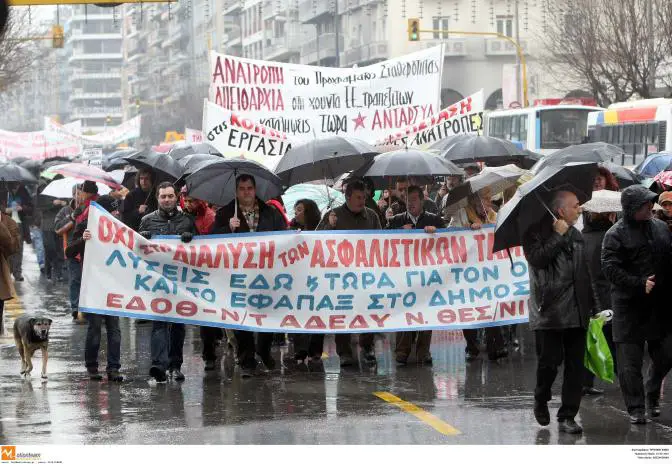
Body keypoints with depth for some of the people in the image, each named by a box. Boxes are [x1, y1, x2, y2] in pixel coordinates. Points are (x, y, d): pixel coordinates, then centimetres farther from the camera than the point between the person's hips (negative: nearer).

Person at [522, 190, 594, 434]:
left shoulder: (575, 235, 16)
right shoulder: (535, 232, -4)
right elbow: (538, 259, -22)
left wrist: (591, 304, 17)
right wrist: (559, 235, -16)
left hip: (577, 313, 6)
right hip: (549, 312, -6)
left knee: (575, 366, 2)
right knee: (549, 362, -4)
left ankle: (568, 416, 7)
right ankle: (541, 400, 24)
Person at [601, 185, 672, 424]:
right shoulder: (616, 234, -6)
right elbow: (611, 269, -13)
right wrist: (640, 284, -20)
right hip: (629, 307, -4)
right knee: (630, 361, -2)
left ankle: (652, 395, 33)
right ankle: (636, 408, 6)